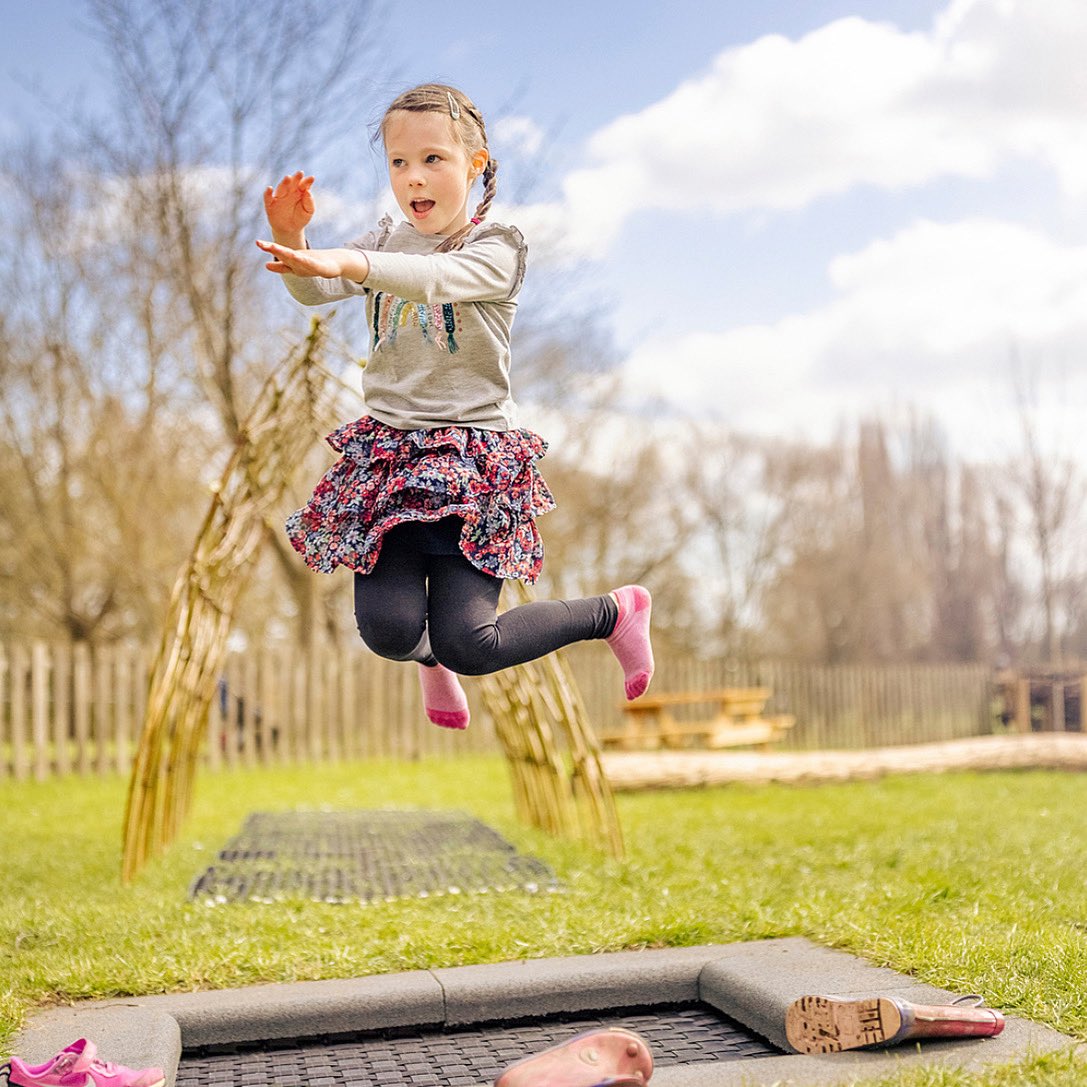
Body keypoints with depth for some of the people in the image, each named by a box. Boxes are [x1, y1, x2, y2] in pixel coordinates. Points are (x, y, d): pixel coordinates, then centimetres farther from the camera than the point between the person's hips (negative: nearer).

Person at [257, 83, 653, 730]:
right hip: (390, 446, 4)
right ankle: (430, 657, 28)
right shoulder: (386, 243, 10)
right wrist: (294, 241, -27)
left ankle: (616, 611, 16)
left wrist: (346, 262, -43)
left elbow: (437, 278, -28)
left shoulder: (496, 247, -6)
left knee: (465, 646, -10)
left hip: (474, 451, -4)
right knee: (386, 629, -13)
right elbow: (315, 293, -6)